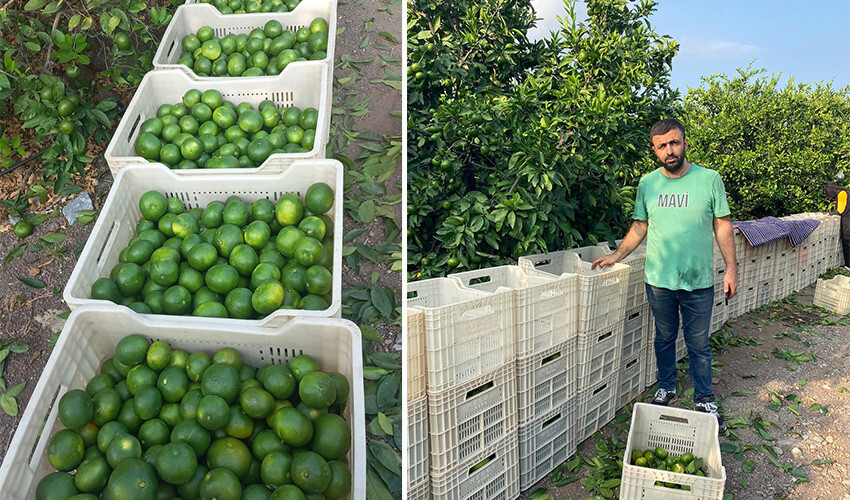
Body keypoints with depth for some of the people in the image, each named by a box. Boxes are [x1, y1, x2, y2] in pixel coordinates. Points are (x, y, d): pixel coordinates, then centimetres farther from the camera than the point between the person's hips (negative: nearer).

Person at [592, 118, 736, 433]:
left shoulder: (709, 179, -5)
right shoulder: (648, 183, 1)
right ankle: (666, 389, 36)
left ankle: (704, 400, 25)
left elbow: (722, 226, -1)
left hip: (699, 281, -2)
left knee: (698, 344, 8)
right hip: (659, 279, 2)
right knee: (664, 338, 17)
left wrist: (731, 268, -5)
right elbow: (640, 226, 8)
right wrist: (617, 256, -2)